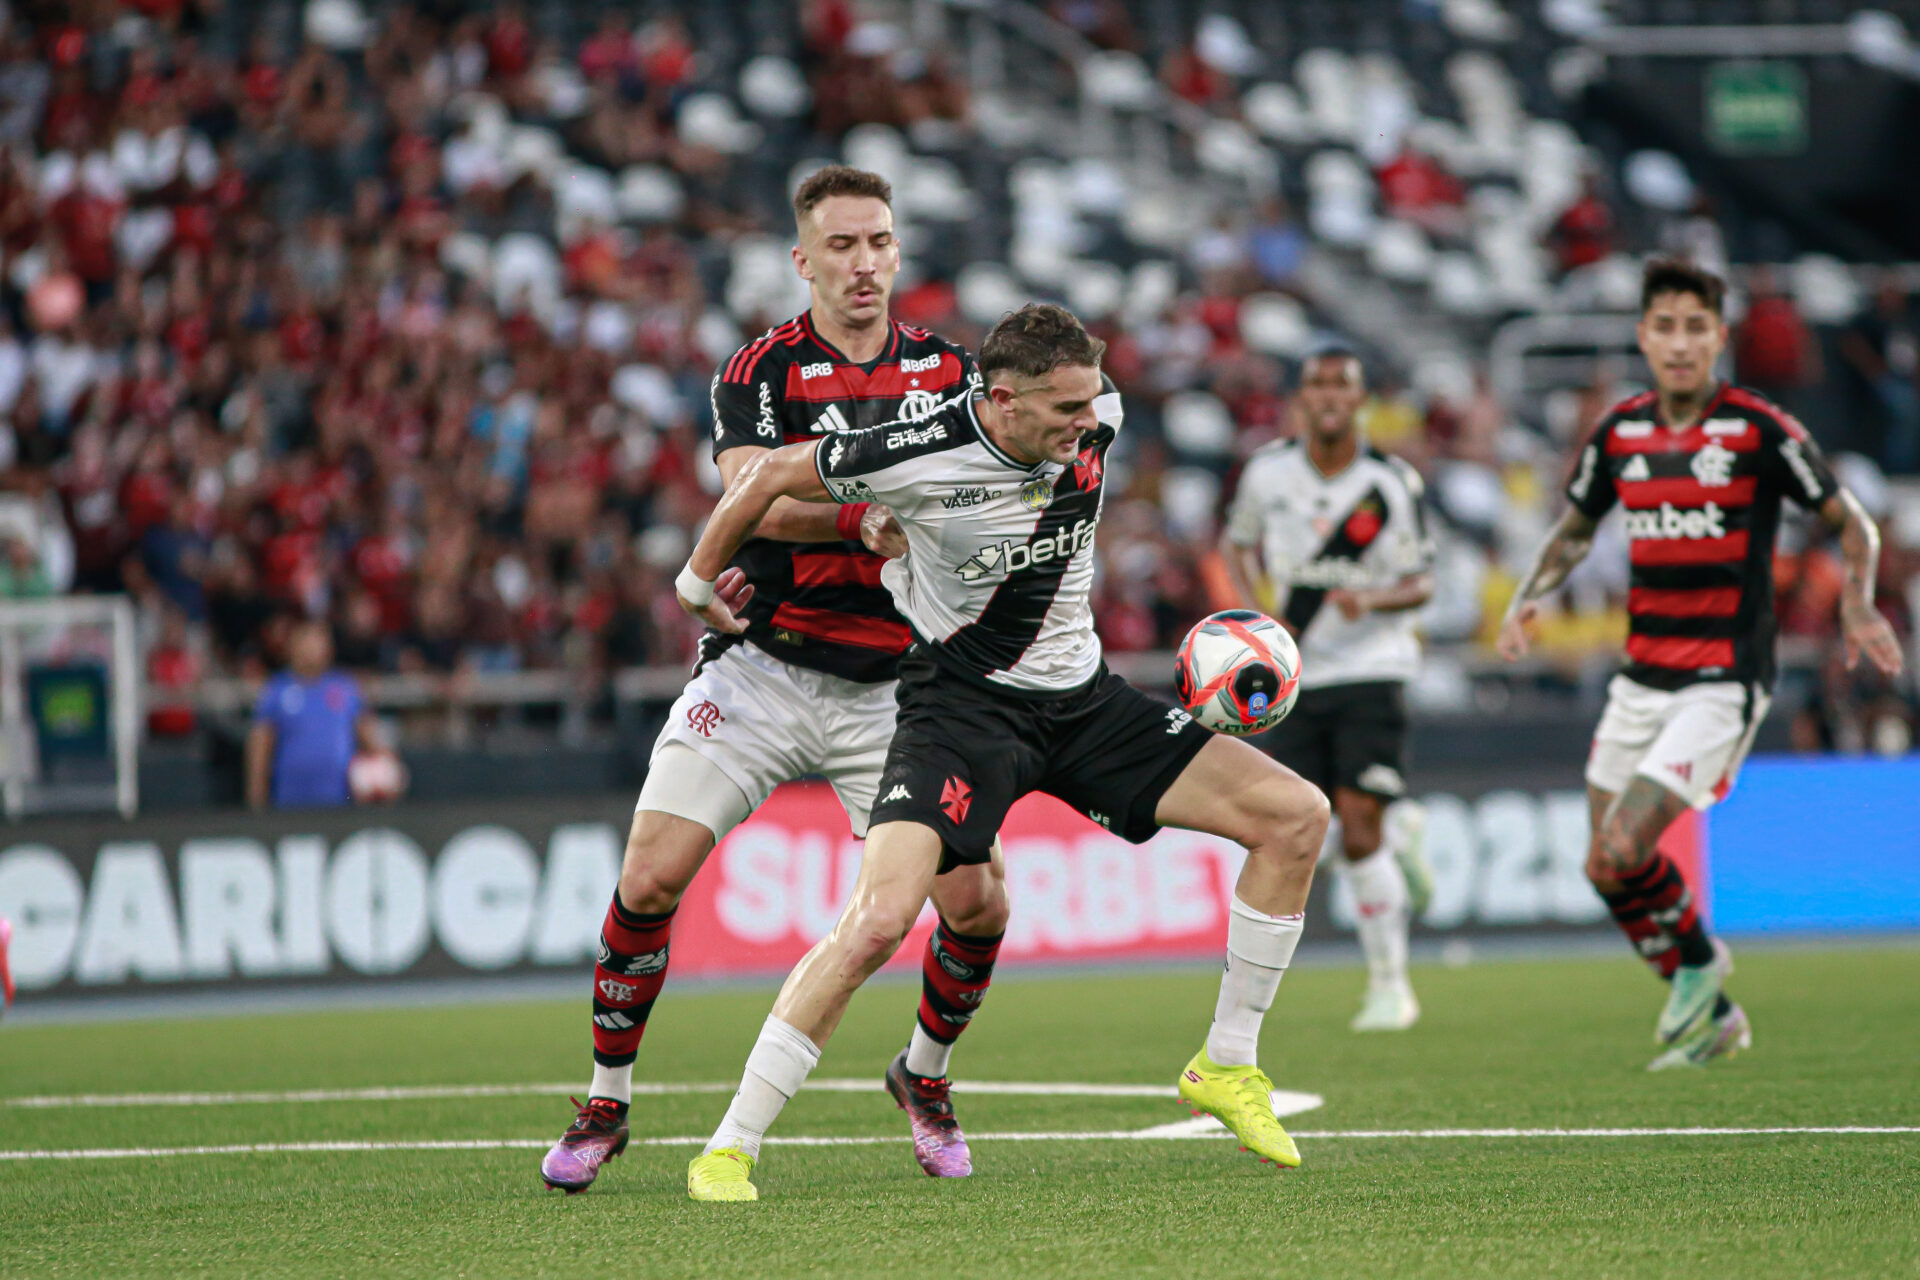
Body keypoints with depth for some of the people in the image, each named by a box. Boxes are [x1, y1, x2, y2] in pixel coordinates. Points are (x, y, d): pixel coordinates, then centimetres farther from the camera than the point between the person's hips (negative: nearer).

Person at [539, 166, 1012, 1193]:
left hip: (892, 683, 2)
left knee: (977, 903, -6)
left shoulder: (946, 369, 7)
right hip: (761, 671, -2)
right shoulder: (761, 369, -4)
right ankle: (604, 1108, 5)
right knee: (649, 881, -12)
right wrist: (863, 519, -36)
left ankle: (924, 1075, 22)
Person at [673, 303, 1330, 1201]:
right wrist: (699, 579, 8)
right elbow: (770, 476, -8)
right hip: (961, 700, -6)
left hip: (1080, 697, 6)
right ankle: (729, 1150, -15)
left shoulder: (1096, 416, -9)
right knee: (880, 916, -27)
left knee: (1297, 814, -4)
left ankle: (1226, 1067, 10)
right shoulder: (920, 456, -24)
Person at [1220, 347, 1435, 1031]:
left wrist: (1371, 599, -24)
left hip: (1370, 665, -3)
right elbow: (1236, 544, 17)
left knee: (1359, 822, -13)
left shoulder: (1391, 483, -7)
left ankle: (1389, 983, -1)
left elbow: (1421, 583, -3)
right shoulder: (1268, 470, 0)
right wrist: (1257, 612, -1)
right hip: (1295, 673, 3)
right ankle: (1400, 832, 30)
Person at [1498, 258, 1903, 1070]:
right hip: (1642, 678, 6)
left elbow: (1851, 523, -1)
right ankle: (1714, 1017, 24)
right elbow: (1575, 530, 22)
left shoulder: (1759, 430, -9)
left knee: (1621, 853, -16)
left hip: (1723, 683, -6)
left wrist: (1857, 603, -19)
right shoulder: (1620, 433, 5)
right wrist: (1529, 598, 4)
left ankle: (1697, 965, 13)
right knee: (1608, 866, 6)